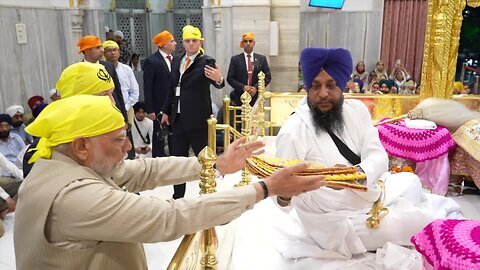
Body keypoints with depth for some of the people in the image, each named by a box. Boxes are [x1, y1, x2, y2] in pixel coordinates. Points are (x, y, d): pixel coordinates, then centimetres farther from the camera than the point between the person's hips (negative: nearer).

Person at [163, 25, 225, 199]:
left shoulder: (206, 61, -9)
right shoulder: (176, 60, 10)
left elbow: (216, 84, -23)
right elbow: (172, 88, 16)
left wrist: (219, 79, -46)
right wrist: (167, 111, 16)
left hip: (197, 119, -6)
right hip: (177, 118, 6)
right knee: (177, 158, 14)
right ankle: (178, 196, 28)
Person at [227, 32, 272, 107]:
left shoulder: (262, 59, 10)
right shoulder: (235, 59, 6)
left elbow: (268, 77, 7)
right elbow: (230, 78, 3)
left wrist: (256, 88, -9)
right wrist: (243, 87, -12)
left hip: (256, 98, 1)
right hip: (239, 99, -1)